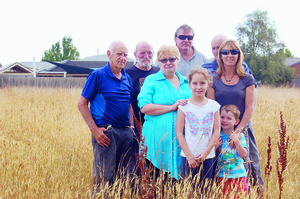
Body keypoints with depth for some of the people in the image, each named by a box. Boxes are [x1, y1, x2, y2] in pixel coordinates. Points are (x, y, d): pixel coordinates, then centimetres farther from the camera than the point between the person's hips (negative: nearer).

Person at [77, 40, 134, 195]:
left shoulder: (127, 78, 12)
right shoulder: (97, 75, -5)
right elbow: (82, 104, -6)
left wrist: (131, 127, 8)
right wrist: (94, 129, -14)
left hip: (126, 132, 6)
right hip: (105, 132, -6)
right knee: (104, 177, -2)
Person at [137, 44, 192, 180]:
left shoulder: (186, 82, 16)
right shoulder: (151, 81, 4)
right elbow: (144, 107, -10)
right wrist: (172, 107, -14)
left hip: (180, 141, 4)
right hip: (157, 140, -3)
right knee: (154, 178, -2)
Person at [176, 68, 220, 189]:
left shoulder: (213, 105, 3)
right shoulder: (184, 105, -2)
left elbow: (217, 131, 3)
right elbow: (179, 133, -3)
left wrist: (206, 152, -7)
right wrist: (189, 155, -8)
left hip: (207, 156, 2)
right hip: (188, 156, -1)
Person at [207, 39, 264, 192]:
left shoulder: (247, 79, 3)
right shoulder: (214, 79, 3)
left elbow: (250, 107, -2)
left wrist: (238, 130, -13)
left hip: (243, 130, 0)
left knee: (244, 167, 0)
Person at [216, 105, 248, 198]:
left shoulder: (239, 136, -1)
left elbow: (243, 155, -10)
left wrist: (236, 141, -17)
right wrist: (215, 147, -11)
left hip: (238, 176, -1)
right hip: (221, 176, 2)